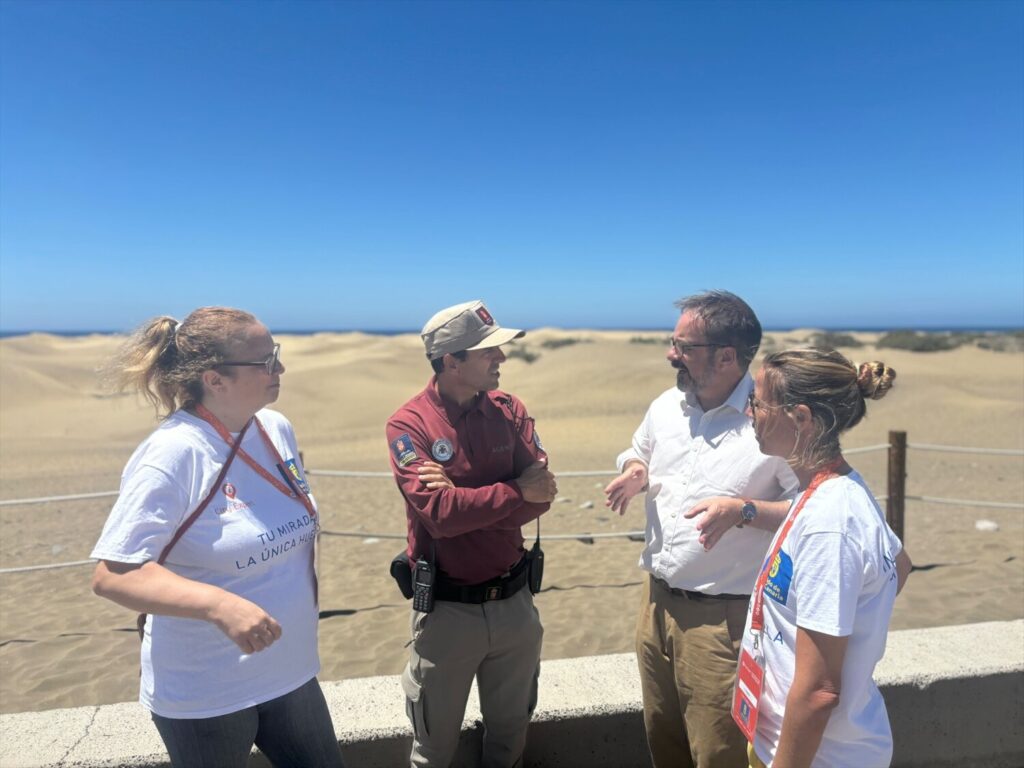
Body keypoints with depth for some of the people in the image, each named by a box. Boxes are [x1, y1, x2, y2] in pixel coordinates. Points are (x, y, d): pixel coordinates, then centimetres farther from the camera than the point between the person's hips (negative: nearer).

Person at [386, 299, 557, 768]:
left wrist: (465, 498, -22)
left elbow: (541, 495, -9)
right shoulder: (408, 425, -14)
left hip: (513, 601, 4)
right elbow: (439, 513, -25)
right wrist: (516, 491, -17)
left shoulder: (508, 411, -1)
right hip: (446, 608, -3)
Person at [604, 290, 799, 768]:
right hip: (657, 603, 7)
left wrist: (743, 510, -28)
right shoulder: (666, 406, 4)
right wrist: (635, 475, -2)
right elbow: (636, 458, 20)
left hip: (724, 619, -6)